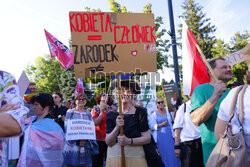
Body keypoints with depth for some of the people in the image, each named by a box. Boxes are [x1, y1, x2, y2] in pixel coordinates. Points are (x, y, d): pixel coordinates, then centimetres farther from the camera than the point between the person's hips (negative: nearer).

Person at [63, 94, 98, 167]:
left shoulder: (88, 114, 13)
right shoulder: (70, 112, 5)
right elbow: (67, 128, -2)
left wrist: (85, 140, -11)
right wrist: (78, 141, -14)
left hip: (86, 145, 2)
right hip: (72, 145, -2)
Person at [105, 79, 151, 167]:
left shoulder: (140, 112, -3)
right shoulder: (111, 115, 1)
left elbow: (147, 138, -5)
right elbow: (108, 142, -4)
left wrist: (129, 141, -18)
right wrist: (117, 127, -20)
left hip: (135, 156, -1)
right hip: (115, 156, 1)